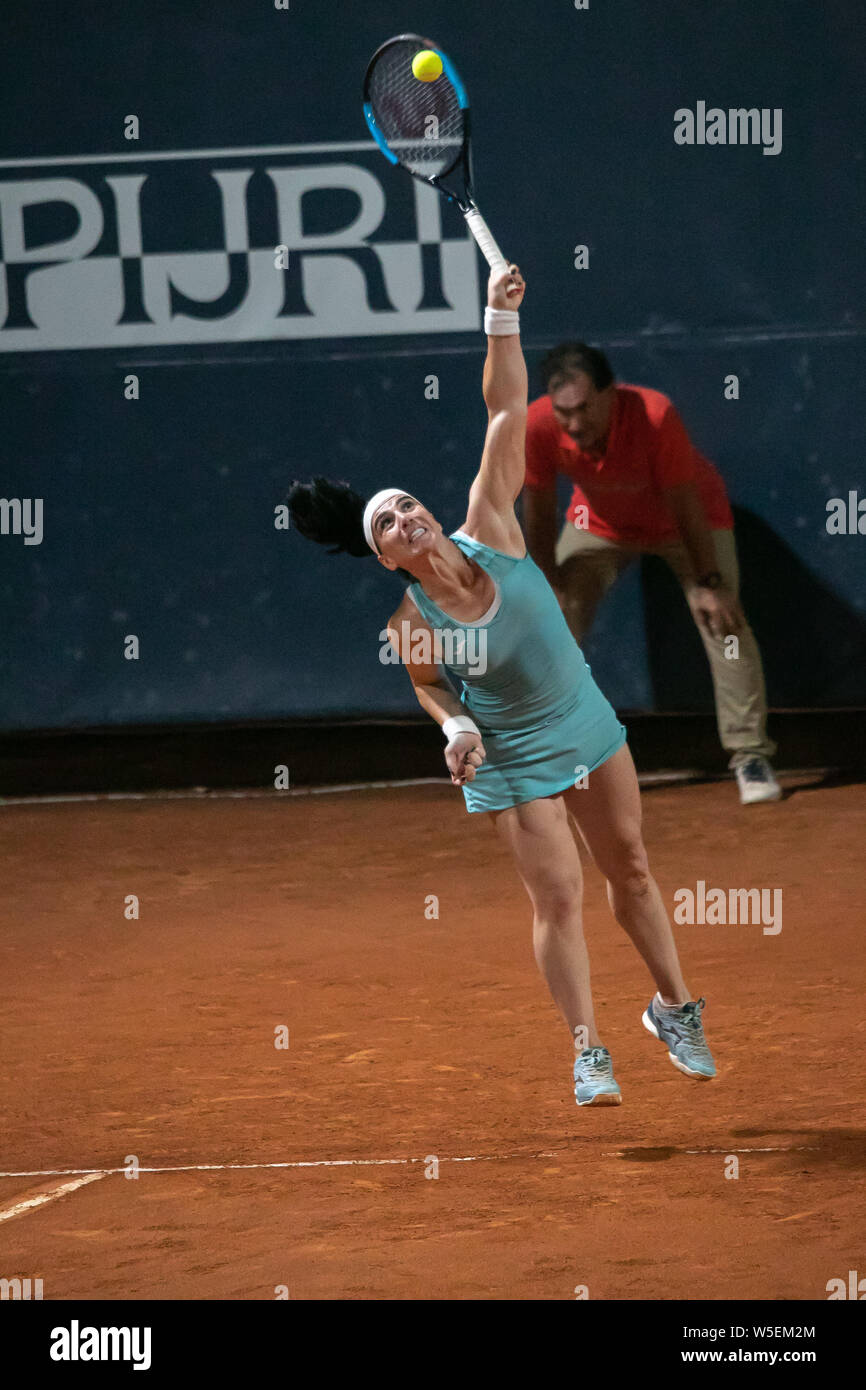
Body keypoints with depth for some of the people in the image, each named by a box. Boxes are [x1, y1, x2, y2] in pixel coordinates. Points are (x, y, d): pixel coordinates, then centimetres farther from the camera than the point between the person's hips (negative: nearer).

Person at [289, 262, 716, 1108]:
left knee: (630, 870, 15)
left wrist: (502, 322, -22)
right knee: (558, 897, -5)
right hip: (512, 761, -4)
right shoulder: (409, 623, -19)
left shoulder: (489, 532, -15)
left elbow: (507, 414, -15)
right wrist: (456, 727, -18)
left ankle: (673, 1008, 32)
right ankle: (587, 1052, 6)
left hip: (588, 723, 4)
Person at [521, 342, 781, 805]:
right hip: (600, 522, 3)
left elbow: (685, 504, -29)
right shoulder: (537, 426, -32)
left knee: (723, 621, -17)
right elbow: (539, 512, -16)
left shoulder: (655, 416, -40)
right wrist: (548, 587, -14)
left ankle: (750, 754, -7)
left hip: (687, 518, -3)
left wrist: (709, 583, -26)